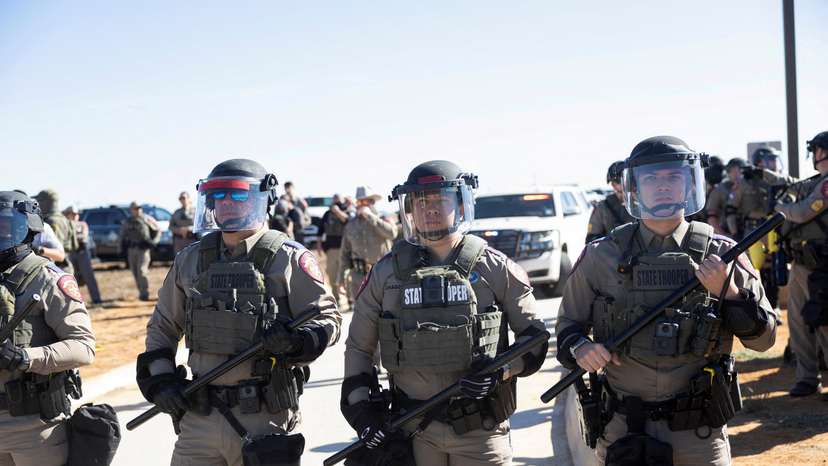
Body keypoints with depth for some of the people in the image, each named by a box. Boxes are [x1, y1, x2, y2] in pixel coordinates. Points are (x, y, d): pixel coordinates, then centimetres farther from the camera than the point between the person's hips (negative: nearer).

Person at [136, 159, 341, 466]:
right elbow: (162, 327, 18)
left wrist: (297, 342, -21)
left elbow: (327, 319, -2)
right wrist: (160, 380, 5)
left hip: (265, 418, -4)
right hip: (199, 417, 4)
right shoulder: (191, 260, 9)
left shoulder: (289, 259, -3)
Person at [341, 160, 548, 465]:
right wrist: (360, 409, 2)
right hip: (414, 431, 1)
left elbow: (534, 334, 4)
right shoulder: (387, 273, 3)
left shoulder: (495, 269, -1)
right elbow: (358, 346, 11)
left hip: (481, 429, -1)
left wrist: (501, 371, -13)